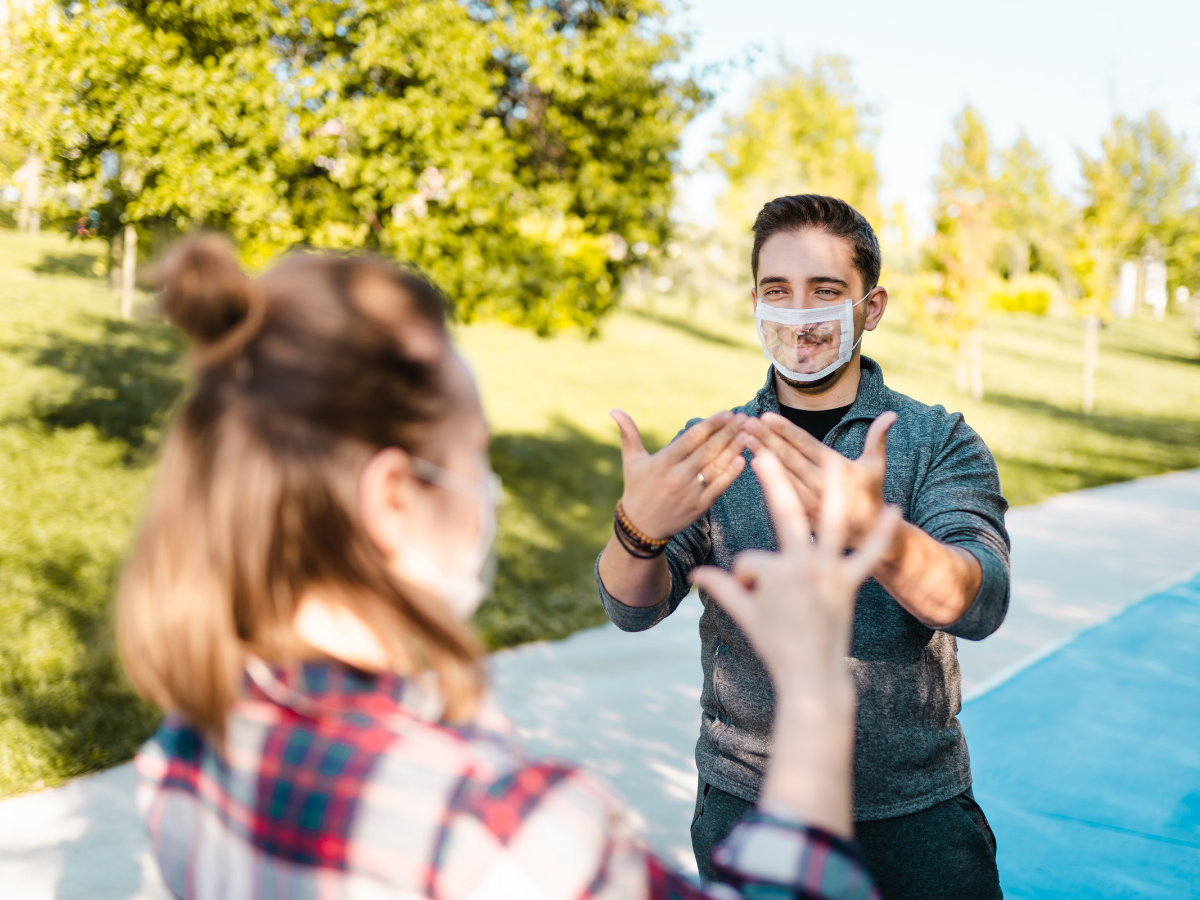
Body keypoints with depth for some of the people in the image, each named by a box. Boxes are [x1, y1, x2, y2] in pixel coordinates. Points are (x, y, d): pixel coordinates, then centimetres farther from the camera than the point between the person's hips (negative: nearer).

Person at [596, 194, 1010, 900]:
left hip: (915, 812, -1)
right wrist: (639, 528, -35)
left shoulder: (940, 443, -5)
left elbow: (979, 606, -21)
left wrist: (870, 530, -43)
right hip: (746, 803, 1)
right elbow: (634, 608, -11)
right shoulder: (712, 447, 0)